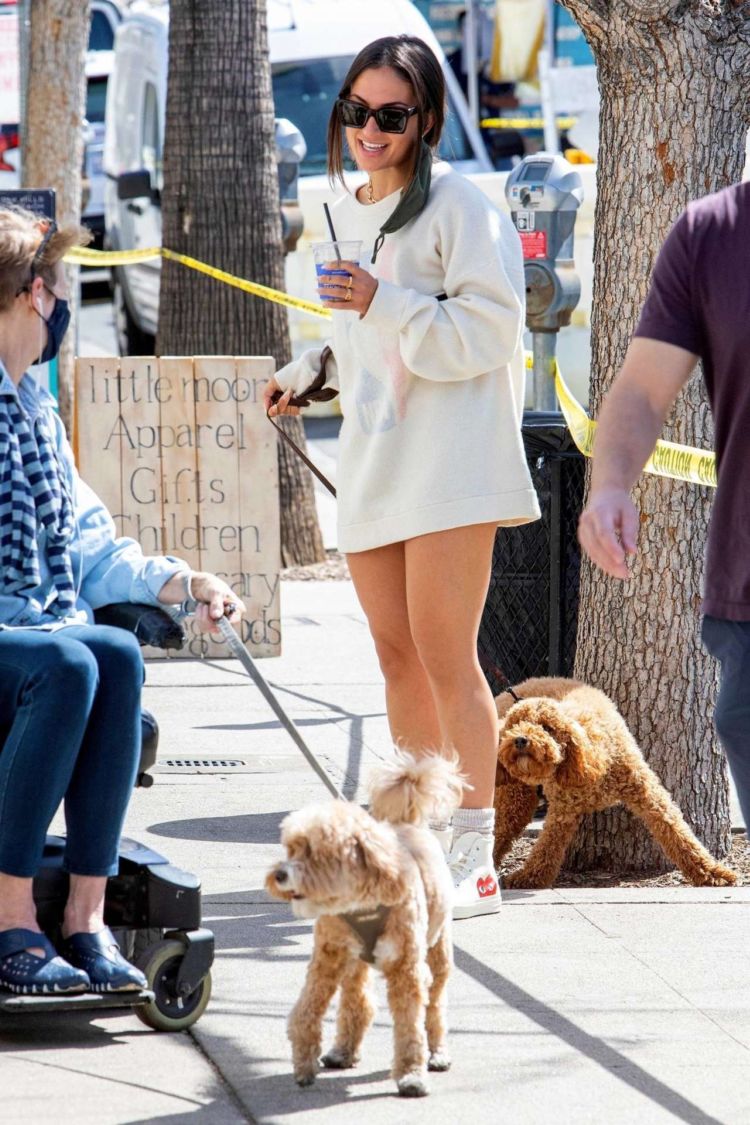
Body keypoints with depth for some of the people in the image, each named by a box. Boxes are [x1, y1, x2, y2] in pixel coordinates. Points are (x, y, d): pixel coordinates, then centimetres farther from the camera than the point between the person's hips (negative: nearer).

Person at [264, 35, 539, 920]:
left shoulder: (455, 204, -7)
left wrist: (384, 305, -22)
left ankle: (473, 861, -8)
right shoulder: (346, 215, 18)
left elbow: (488, 331, -14)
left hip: (447, 460, -8)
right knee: (397, 656, 9)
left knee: (445, 656, -11)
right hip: (372, 464, 8)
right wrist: (305, 373, 15)